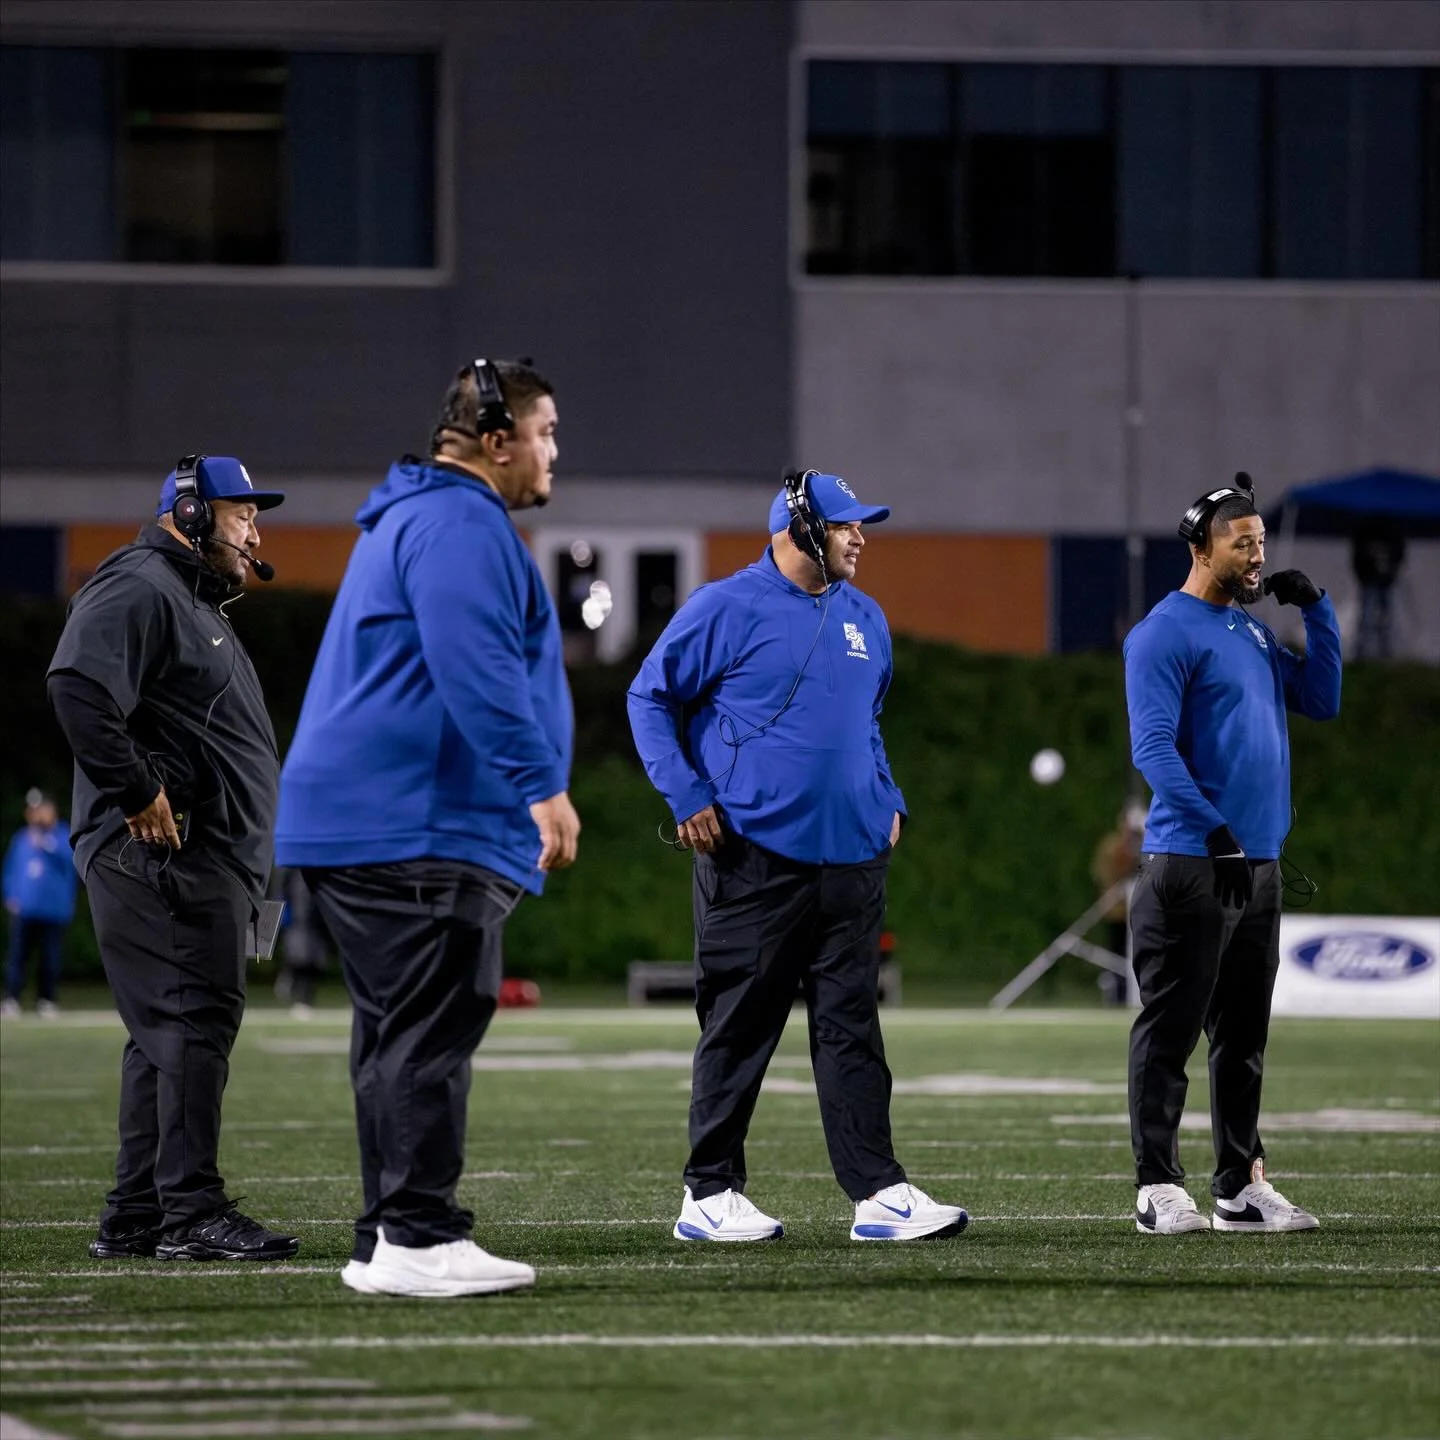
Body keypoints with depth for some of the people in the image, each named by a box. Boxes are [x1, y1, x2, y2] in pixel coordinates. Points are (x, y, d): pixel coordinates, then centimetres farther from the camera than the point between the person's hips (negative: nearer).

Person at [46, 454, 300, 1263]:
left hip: (213, 862, 11)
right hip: (164, 856, -11)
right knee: (196, 1021, -14)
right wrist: (139, 792, -22)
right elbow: (79, 687, -25)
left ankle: (135, 1220, 14)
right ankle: (192, 1213, -16)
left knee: (170, 1034, 11)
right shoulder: (140, 590, -9)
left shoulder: (198, 605, 26)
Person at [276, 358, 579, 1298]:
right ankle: (416, 1239, -16)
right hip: (415, 829, -11)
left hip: (356, 825, 11)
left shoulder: (419, 517, 26)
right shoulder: (459, 523, -10)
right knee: (430, 1034, -13)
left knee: (402, 1037, 11)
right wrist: (542, 783, -24)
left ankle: (390, 1241, 13)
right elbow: (476, 668, -22)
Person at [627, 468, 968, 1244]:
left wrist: (887, 800, 16)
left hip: (852, 857, 6)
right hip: (754, 856, -6)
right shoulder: (727, 608, -5)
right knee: (738, 1030, -1)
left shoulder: (864, 619, 15)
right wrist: (688, 798, -8)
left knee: (852, 1031, 3)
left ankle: (879, 1193, 0)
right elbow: (650, 697, -1)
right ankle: (710, 1193, 6)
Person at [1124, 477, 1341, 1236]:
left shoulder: (1252, 630, 18)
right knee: (1171, 1029, -6)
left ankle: (1241, 1186, 16)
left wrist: (1316, 610, 10)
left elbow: (1321, 700, 19)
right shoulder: (1166, 633, -8)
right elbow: (1153, 746, -16)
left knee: (1244, 1032, 11)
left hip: (1258, 863, 9)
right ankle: (1158, 1187, -5)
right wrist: (1212, 825, -26)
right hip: (1190, 863, -9)